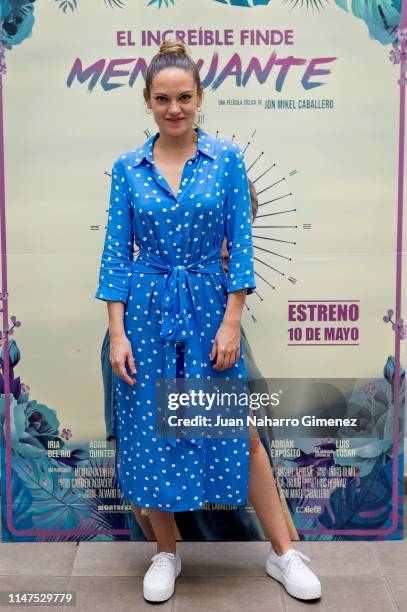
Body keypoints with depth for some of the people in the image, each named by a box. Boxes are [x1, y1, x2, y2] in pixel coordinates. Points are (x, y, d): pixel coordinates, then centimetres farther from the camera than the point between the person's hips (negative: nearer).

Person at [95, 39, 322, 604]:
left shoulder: (227, 159, -1)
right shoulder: (127, 168, 2)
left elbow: (240, 245, -3)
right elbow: (116, 253, 0)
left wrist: (232, 322, -10)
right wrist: (117, 333, -6)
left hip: (209, 309, -1)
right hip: (147, 312, 1)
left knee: (238, 430, 5)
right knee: (151, 432, 8)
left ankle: (283, 553, 22)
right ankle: (166, 552, 29)